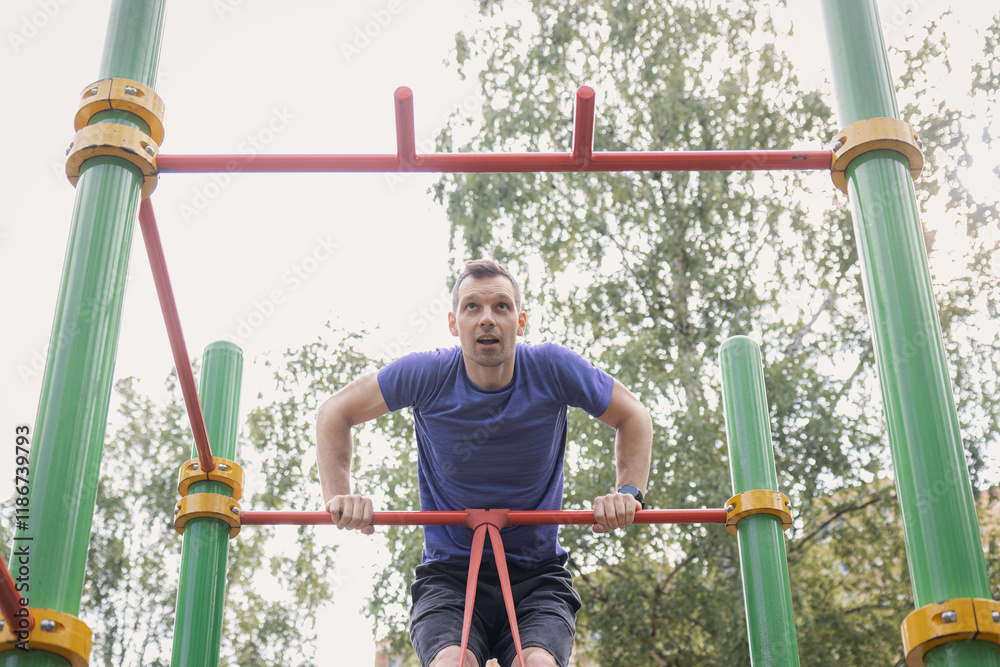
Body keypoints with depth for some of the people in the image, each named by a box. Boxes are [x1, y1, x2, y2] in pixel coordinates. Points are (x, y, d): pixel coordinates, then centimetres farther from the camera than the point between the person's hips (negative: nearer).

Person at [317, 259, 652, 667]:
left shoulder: (552, 369, -9)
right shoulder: (427, 375, -10)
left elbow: (633, 417, 7)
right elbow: (336, 413, 4)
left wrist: (628, 492, -7)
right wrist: (339, 496, -8)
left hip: (537, 576, 0)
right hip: (448, 575, 0)